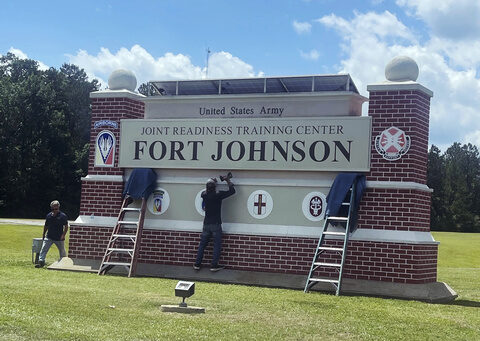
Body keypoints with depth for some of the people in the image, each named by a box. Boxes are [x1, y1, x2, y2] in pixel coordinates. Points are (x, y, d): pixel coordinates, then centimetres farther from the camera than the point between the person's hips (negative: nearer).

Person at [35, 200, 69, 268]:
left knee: (62, 251, 8)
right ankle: (41, 262, -8)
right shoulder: (49, 215, 5)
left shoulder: (63, 216, -8)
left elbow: (66, 227, -5)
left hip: (59, 238, -3)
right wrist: (43, 235, 17)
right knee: (43, 249, -8)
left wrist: (63, 235, -14)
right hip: (49, 237, 3)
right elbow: (46, 226, 16)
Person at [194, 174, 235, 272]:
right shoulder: (218, 195, -15)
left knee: (202, 244, 11)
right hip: (216, 224, -4)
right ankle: (214, 265, 1)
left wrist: (212, 182, 27)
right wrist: (228, 181, 5)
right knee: (217, 245, 3)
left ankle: (197, 264, 14)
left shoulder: (204, 195, -3)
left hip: (206, 224, 4)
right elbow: (232, 191, -8)